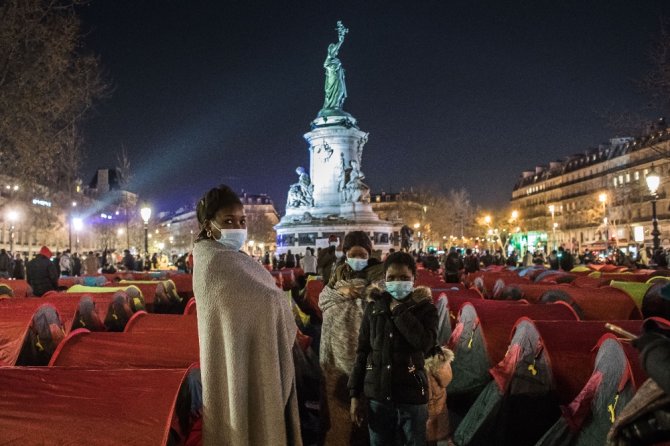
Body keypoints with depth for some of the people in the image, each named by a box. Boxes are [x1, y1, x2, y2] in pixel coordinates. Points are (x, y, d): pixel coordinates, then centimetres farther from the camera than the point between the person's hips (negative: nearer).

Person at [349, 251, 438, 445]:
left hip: (412, 397, -2)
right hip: (378, 397, 2)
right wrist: (355, 394, 3)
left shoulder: (425, 307, -2)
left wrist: (398, 309, -14)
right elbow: (362, 352, 6)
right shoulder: (374, 308, 3)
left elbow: (425, 343, -20)